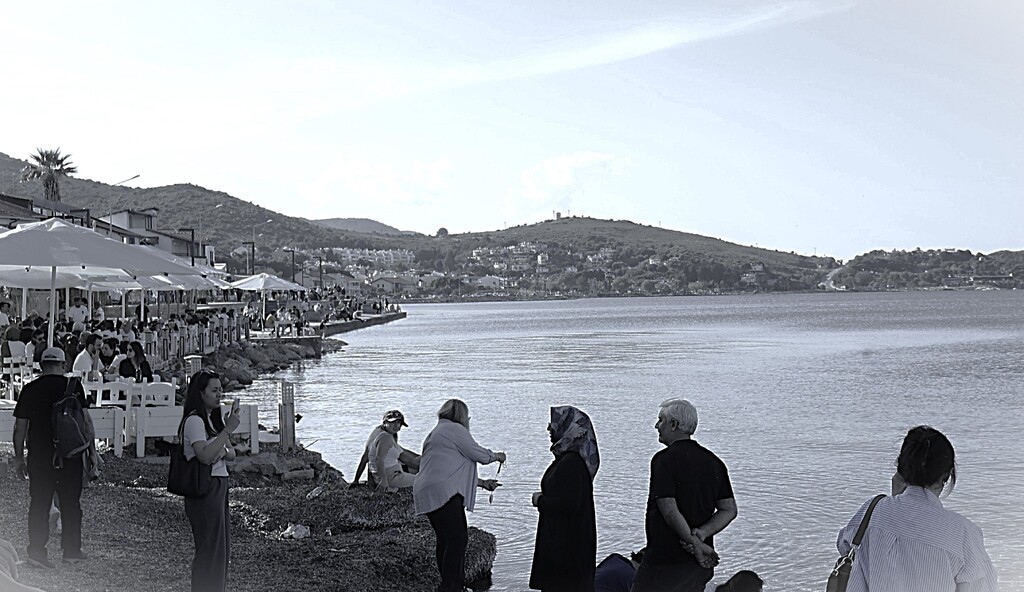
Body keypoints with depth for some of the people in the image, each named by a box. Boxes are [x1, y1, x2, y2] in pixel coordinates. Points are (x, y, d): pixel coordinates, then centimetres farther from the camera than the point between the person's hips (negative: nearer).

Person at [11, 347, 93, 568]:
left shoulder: (29, 389, 1)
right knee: (70, 503, 10)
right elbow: (85, 421, -8)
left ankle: (36, 550, 2)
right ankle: (72, 550, 16)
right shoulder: (73, 387, -5)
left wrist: (19, 457, 12)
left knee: (39, 503, 8)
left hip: (39, 456, 1)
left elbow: (20, 427, 4)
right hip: (70, 455, -1)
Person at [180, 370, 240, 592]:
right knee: (210, 548, -4)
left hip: (219, 486, 9)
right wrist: (228, 429, -27)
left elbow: (231, 453, 15)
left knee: (223, 548, 13)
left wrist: (223, 452, -8)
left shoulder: (216, 419, 14)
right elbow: (205, 456, -26)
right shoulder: (194, 421, -14)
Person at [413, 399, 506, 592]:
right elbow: (481, 455, -3)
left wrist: (481, 483, 34)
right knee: (458, 539, -13)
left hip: (428, 494, 11)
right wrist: (496, 456, 19)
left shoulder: (436, 433, 29)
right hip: (443, 493, -11)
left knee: (446, 540, 14)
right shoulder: (455, 429, -3)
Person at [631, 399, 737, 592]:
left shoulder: (664, 459, -12)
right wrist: (700, 535, -6)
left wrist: (694, 543, -12)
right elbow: (729, 510, 5)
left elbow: (669, 509, -20)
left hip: (665, 562, -7)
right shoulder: (713, 461, 9)